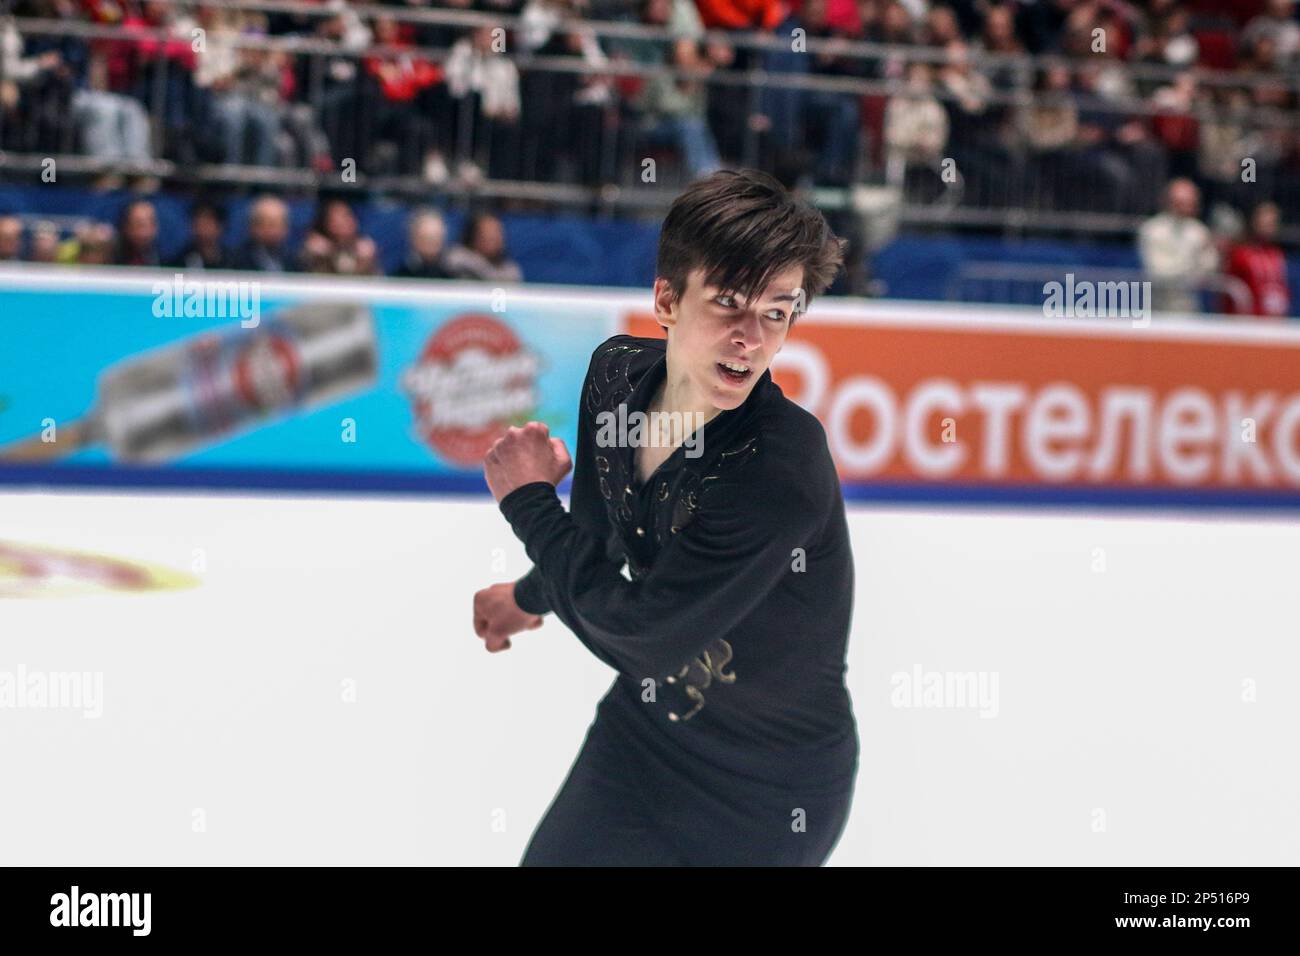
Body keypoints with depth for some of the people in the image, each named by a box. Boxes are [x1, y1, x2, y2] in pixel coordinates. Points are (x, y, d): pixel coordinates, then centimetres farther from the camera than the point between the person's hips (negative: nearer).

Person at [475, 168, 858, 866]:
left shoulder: (782, 468, -32)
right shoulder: (617, 371, -11)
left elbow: (637, 638, -25)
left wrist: (529, 501, -15)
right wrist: (531, 596, 28)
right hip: (643, 728, 6)